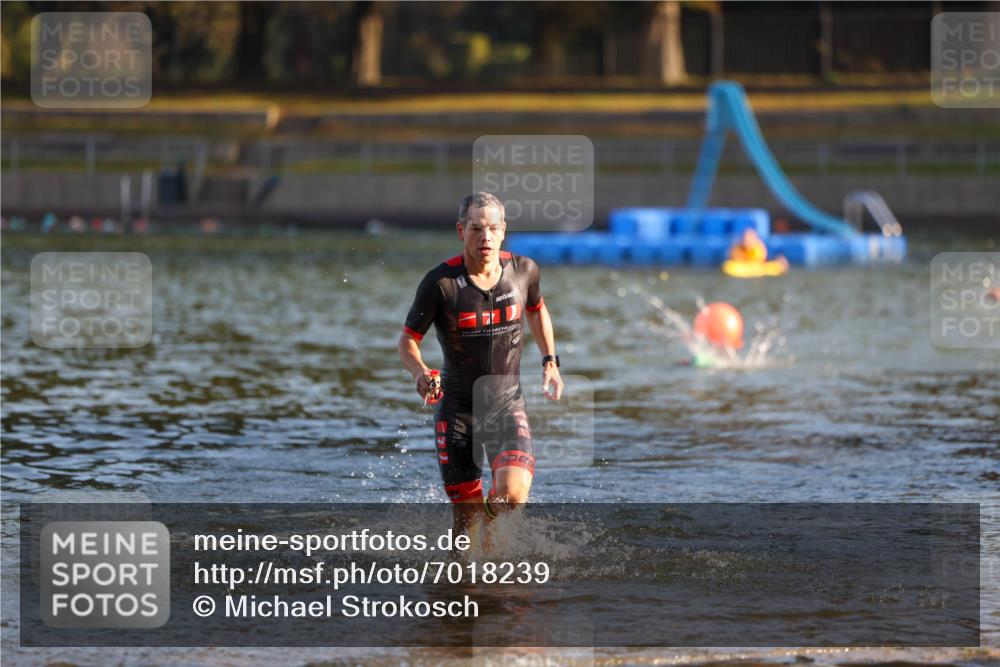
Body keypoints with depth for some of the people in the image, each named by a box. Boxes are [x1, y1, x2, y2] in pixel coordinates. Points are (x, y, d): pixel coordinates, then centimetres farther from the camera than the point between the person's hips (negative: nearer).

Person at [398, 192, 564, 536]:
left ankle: (492, 515, 15)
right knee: (466, 514, 0)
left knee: (513, 492, -22)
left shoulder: (523, 270, -4)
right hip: (457, 408, -1)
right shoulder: (440, 282, -15)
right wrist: (419, 372, -26)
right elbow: (408, 340, -6)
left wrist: (550, 361, 12)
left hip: (507, 404, 1)